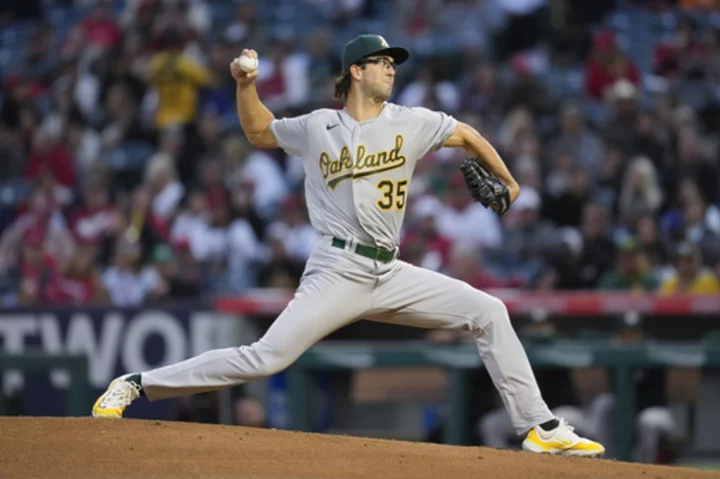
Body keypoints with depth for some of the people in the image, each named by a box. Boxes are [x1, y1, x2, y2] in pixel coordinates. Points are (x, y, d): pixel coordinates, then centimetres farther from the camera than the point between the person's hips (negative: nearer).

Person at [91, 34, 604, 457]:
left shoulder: (410, 123, 7)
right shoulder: (317, 128, 4)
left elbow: (467, 135, 20)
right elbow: (259, 132, 19)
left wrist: (508, 183, 27)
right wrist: (246, 85, 3)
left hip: (390, 275, 4)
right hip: (339, 272, -4)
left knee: (488, 311, -5)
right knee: (266, 358, -17)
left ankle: (540, 427, 0)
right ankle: (137, 385, -9)